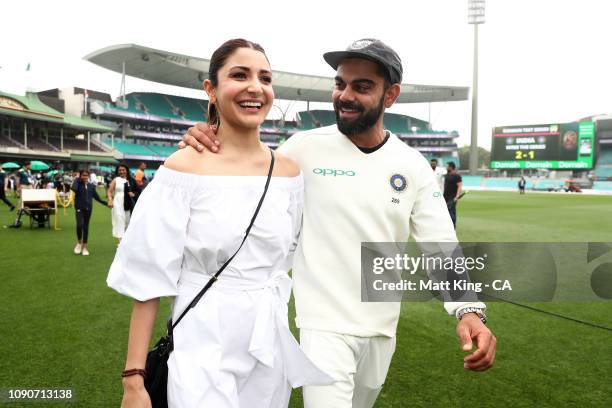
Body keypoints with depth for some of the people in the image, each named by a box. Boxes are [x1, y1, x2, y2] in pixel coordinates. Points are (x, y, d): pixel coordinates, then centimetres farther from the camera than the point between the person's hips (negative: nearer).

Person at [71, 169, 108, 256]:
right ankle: (79, 242, 8)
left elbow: (96, 197, 14)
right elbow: (74, 189, -25)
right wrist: (76, 179, -14)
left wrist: (106, 203, 11)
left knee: (86, 226, 9)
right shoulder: (78, 184, -3)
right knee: (79, 225, -19)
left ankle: (84, 246, 19)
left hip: (88, 208, 3)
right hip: (79, 208, -3)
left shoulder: (91, 186, 6)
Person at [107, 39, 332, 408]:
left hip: (272, 345, 4)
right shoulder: (184, 168, -12)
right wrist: (134, 378, -10)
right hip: (203, 348, -4)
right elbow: (150, 279, -11)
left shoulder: (289, 172, -1)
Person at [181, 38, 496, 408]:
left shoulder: (413, 166, -2)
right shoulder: (306, 147, -10)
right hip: (325, 326, -3)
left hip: (382, 329, 4)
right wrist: (204, 148, -21)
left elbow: (441, 244, -4)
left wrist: (469, 310, -21)